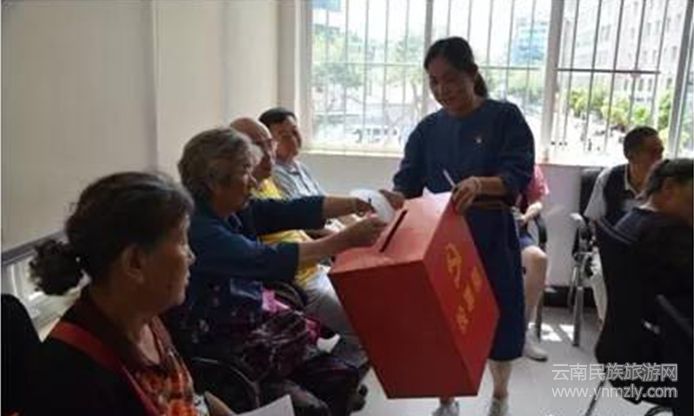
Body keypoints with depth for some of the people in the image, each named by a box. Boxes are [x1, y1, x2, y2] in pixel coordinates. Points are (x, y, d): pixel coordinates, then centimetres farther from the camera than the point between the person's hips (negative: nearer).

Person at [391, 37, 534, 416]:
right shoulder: (427, 129, 6)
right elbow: (406, 185, 1)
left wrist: (481, 184, -36)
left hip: (491, 235, -3)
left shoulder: (504, 117, -5)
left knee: (498, 316, 10)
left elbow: (519, 174, -16)